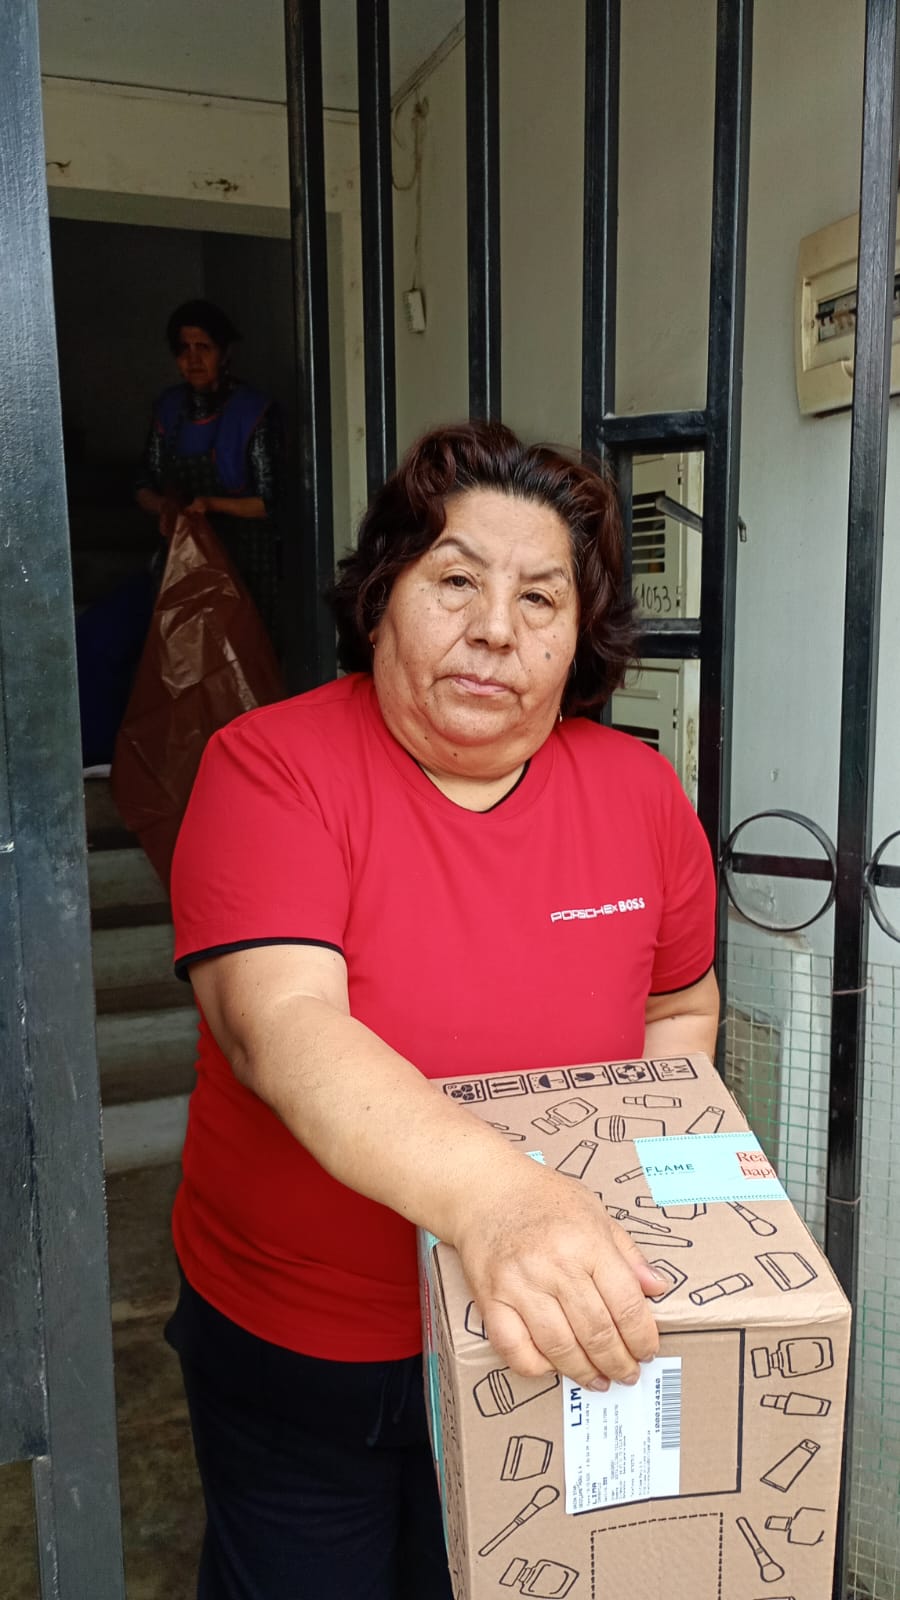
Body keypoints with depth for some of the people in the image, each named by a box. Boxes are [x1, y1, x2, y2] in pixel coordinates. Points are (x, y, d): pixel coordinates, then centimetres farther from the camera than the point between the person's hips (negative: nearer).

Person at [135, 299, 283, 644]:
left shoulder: (254, 410, -7)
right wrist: (164, 508, -9)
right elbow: (145, 486, 12)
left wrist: (212, 504, -20)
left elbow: (268, 502, -7)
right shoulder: (168, 408, 9)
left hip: (243, 555, -4)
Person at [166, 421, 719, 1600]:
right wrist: (488, 1193, -48)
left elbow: (681, 1005, 7)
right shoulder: (271, 769, -20)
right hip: (290, 1352, -2)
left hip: (535, 1341, 3)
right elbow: (281, 1025, -34)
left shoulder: (640, 793, -8)